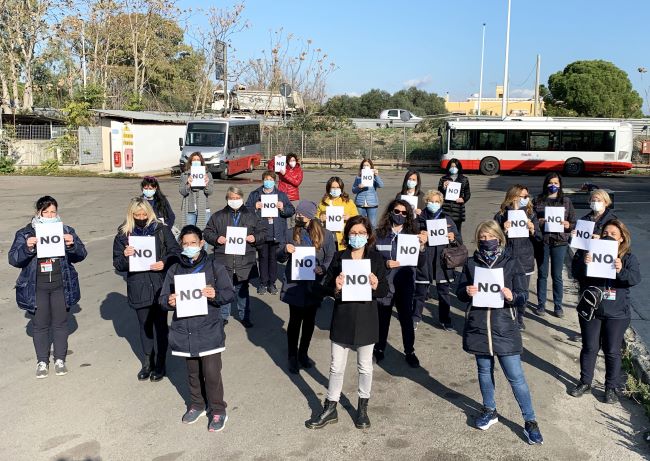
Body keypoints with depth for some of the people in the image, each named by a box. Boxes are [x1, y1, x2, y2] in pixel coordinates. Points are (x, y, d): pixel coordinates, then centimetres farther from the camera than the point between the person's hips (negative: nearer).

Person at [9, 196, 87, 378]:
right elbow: (13, 259, -4)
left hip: (61, 286, 1)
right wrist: (27, 248, -23)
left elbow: (81, 255, 2)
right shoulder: (25, 234, 0)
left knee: (60, 322, 8)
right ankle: (42, 362, 21)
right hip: (37, 288, -1)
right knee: (40, 324, 7)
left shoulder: (66, 231, 3)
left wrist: (72, 244, -19)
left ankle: (60, 359, 23)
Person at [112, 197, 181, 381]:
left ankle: (160, 363, 19)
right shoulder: (123, 234, 1)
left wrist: (165, 262, -18)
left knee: (160, 325, 6)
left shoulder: (161, 230, -2)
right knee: (144, 325, 14)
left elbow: (175, 252, 0)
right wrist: (125, 256, -19)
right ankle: (147, 362, 30)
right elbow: (118, 265, 2)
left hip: (160, 286, -2)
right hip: (138, 288, 2)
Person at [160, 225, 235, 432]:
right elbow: (163, 298, 6)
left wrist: (216, 294, -25)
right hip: (184, 331, 3)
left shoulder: (215, 267, -3)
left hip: (209, 331, -3)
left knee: (212, 373, -3)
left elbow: (230, 293, -5)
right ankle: (196, 405, 37)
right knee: (193, 372, 17)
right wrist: (169, 302, -17)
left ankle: (218, 411, 15)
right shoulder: (174, 270, 5)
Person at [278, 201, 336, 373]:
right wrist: (285, 250, -16)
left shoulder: (325, 235, -6)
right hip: (295, 285, 0)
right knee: (295, 320, 3)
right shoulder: (291, 233, 0)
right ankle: (292, 356, 21)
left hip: (314, 285, 1)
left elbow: (331, 258, -4)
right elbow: (280, 258, 6)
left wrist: (322, 269, -24)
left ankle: (303, 353, 35)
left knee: (309, 320, 15)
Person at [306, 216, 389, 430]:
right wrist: (335, 288, -20)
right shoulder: (339, 257, -1)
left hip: (366, 319, 0)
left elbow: (385, 290, 0)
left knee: (365, 366, 14)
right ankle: (330, 409, 23)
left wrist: (376, 285, -21)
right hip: (342, 319, 0)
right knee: (336, 367, 9)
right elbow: (326, 286, 1)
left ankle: (363, 408, 32)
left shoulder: (376, 258, -2)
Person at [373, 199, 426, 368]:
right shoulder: (380, 233, -4)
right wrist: (385, 264, -18)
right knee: (382, 317, 12)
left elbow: (419, 262, 0)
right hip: (384, 283, 0)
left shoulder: (412, 233, 0)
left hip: (405, 284, 1)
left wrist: (421, 246, -17)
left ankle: (409, 352, 24)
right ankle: (379, 349, 31)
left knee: (407, 317, 8)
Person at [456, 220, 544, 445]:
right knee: (484, 371, 17)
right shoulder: (471, 263, 3)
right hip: (478, 326, 3)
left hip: (504, 327, -2)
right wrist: (467, 292, -15)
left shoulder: (511, 262, -3)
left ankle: (530, 421, 14)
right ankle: (489, 410, 37)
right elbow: (460, 293, 7)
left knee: (516, 377, 0)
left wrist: (511, 296, -24)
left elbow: (523, 295, -3)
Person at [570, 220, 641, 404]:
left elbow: (636, 278, -15)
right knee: (589, 348, 11)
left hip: (617, 313, -1)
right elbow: (576, 274, -8)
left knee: (612, 351, 8)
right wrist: (584, 263, -29)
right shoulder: (592, 252, -1)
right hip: (590, 310, 1)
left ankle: (612, 387, 22)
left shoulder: (628, 257, -1)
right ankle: (585, 382, 26)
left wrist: (621, 270, -35)